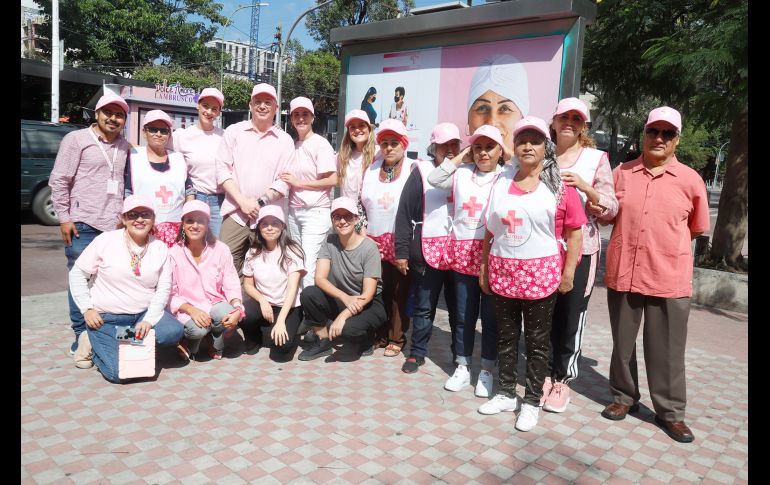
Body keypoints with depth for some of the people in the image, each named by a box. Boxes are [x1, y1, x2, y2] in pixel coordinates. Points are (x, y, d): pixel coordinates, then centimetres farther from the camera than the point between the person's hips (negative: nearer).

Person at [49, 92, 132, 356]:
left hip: (115, 224, 4)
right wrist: (64, 218, -6)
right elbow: (58, 180, -2)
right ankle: (82, 336, 9)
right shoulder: (76, 139, 0)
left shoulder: (124, 146, 13)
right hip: (83, 224, -4)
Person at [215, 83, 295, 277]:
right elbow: (223, 169, 3)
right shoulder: (234, 131, 10)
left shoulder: (285, 140, 8)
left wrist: (260, 201, -10)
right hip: (235, 212, 0)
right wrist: (242, 201, -8)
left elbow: (284, 181, 2)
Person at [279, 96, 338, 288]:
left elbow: (332, 180, -13)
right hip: (294, 209, 7)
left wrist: (298, 182, -10)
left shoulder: (320, 144, -7)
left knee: (309, 264, -11)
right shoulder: (292, 145, 11)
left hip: (315, 212, -7)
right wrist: (286, 181, 3)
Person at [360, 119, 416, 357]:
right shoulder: (371, 169, 12)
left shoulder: (413, 169, 0)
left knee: (399, 290, 3)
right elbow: (362, 203, 16)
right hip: (375, 240, 3)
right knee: (379, 289, 6)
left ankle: (396, 338, 13)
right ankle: (381, 334, 19)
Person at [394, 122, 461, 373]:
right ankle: (417, 353, 20)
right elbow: (405, 213, -1)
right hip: (428, 251, -2)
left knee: (459, 307, 8)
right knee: (424, 307, 7)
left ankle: (460, 355, 23)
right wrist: (402, 251, -5)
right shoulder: (422, 171, 3)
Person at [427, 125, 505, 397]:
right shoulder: (462, 173, 9)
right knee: (464, 315, 12)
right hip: (463, 251, 3)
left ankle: (487, 370, 21)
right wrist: (460, 157, 3)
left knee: (490, 316, 8)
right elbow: (434, 179, 2)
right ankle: (463, 367, 25)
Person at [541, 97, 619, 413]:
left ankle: (563, 379, 19)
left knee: (571, 316, 3)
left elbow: (612, 209, -2)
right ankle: (545, 374, 23)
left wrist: (586, 189, -19)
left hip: (580, 249, -2)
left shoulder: (596, 158, 2)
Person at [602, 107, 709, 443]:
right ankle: (624, 397, 32)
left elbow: (696, 228, 11)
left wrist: (666, 244, 9)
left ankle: (670, 411, 23)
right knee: (623, 343, 14)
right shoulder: (621, 173, 4)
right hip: (622, 273, 2)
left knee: (667, 349, 7)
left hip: (669, 279, -2)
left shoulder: (690, 180, 0)